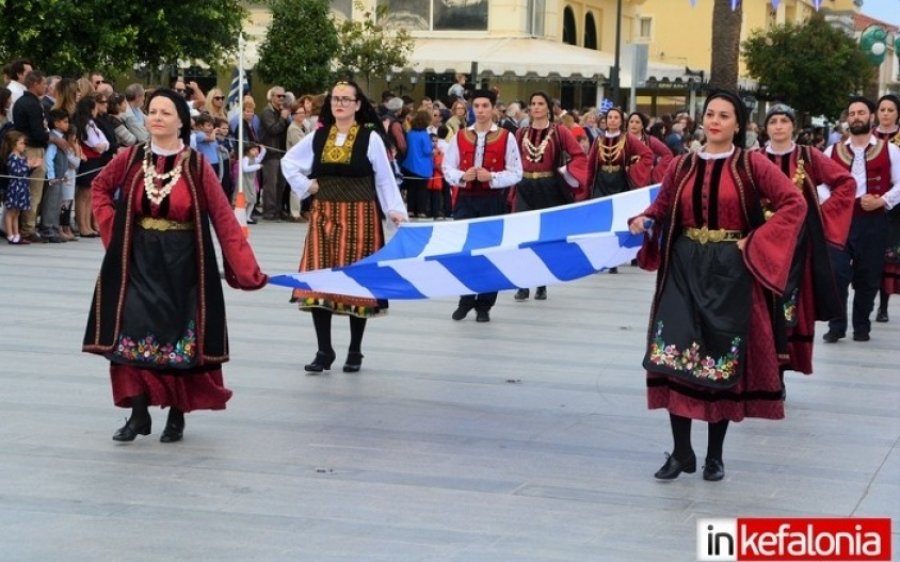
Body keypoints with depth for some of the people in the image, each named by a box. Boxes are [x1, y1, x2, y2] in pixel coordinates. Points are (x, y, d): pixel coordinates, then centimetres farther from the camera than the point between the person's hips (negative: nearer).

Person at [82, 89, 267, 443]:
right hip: (139, 259, 2)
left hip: (182, 262, -2)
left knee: (179, 337, 4)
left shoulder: (196, 166, -8)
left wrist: (246, 269, -14)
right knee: (132, 333, -6)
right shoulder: (131, 158, -2)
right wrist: (112, 229, 3)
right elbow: (100, 188, 17)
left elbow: (224, 218, -9)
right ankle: (139, 414, 3)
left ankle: (177, 416, 19)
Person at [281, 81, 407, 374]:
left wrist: (396, 210, -13)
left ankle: (355, 351, 13)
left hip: (359, 216, -3)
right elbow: (288, 162, 20)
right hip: (324, 215, 3)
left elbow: (384, 178, -3)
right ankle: (324, 351, 6)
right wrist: (306, 186, 8)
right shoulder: (318, 137, 6)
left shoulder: (370, 137, -5)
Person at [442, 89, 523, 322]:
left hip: (493, 200, -1)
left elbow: (516, 173, -4)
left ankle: (484, 306, 14)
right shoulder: (460, 136, 5)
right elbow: (447, 167, 6)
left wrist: (492, 177, -19)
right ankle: (466, 300, 15)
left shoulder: (506, 137, -2)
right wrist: (462, 176, -14)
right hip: (465, 199, 2)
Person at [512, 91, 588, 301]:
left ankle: (542, 285, 17)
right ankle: (523, 285, -6)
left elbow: (580, 156, -4)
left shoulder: (560, 132, -2)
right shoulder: (521, 133, 7)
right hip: (525, 189, 2)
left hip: (549, 189, -2)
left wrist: (567, 173, -15)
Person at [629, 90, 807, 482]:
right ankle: (681, 451, 7)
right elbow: (661, 206, 11)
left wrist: (755, 242, -12)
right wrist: (642, 221, -12)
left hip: (730, 271, -2)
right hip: (684, 269, 3)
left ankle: (715, 454, 15)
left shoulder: (751, 164, -4)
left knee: (723, 359, 3)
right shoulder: (682, 165, 6)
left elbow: (794, 203, -8)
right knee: (675, 353, -4)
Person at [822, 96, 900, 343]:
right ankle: (836, 326, 3)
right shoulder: (833, 151, 8)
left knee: (868, 277, 6)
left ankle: (862, 326, 19)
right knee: (837, 274, -7)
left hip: (873, 221, 0)